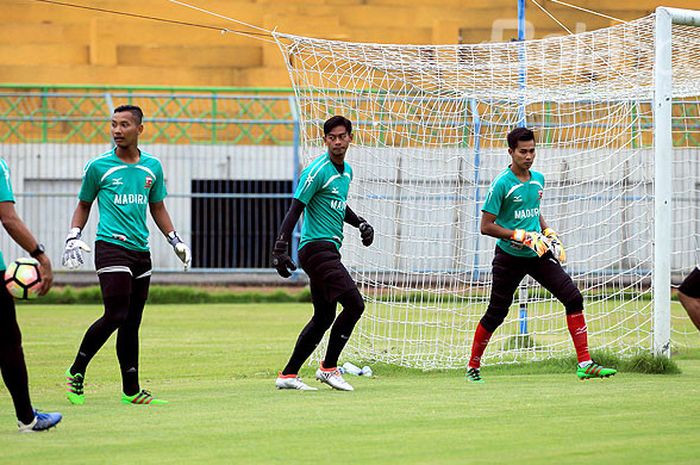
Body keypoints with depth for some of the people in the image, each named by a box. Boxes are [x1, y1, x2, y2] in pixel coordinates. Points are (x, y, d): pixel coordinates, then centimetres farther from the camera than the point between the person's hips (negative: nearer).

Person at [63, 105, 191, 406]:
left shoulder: (152, 167, 12)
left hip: (141, 250, 5)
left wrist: (175, 240, 16)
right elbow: (84, 205, 12)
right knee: (115, 316, -16)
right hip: (111, 246, -5)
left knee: (132, 323, 5)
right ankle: (76, 372, 0)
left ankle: (131, 391, 8)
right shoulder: (98, 167, 1)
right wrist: (73, 238, -1)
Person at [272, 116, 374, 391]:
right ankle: (328, 368, -5)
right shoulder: (318, 171, -13)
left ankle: (288, 375, 17)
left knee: (324, 317, 12)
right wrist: (280, 250, -23)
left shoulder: (346, 171, 15)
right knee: (355, 304, -16)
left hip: (328, 251, 10)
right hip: (317, 247, -10)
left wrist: (361, 223, 17)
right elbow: (295, 209, -16)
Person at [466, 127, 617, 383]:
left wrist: (549, 233, 8)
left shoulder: (538, 179, 7)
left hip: (538, 256, 5)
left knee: (573, 297, -8)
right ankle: (473, 367, 23)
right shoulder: (502, 184, -14)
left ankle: (585, 364, -8)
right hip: (509, 258, -5)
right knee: (495, 314, 2)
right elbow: (486, 226, -15)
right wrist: (523, 237, -21)